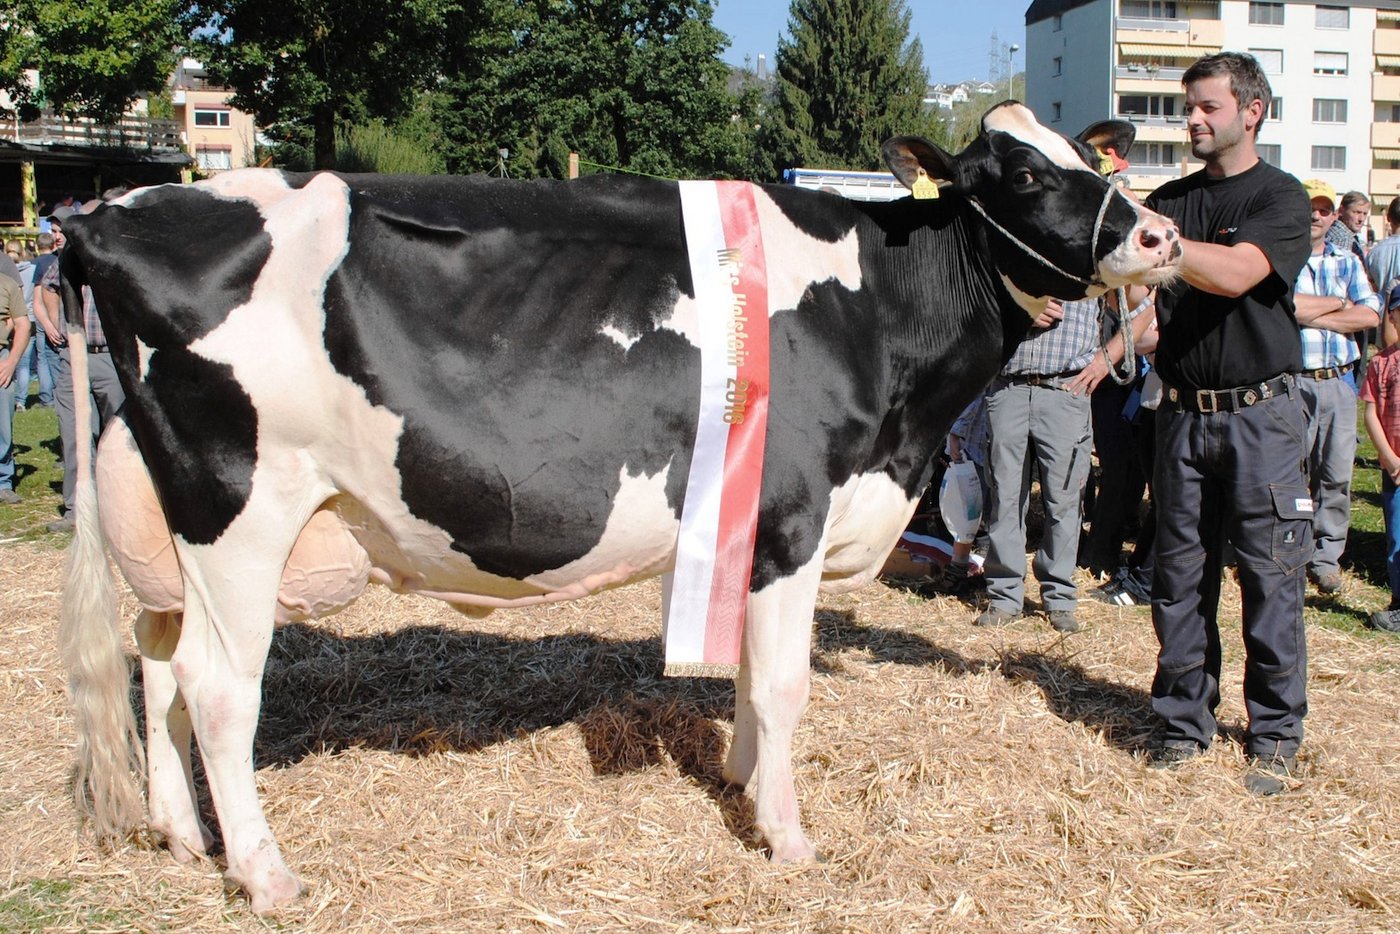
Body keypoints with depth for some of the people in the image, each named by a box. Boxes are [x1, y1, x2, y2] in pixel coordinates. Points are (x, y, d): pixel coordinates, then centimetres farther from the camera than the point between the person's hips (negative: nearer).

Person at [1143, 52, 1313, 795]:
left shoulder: (1281, 198, -2)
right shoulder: (1169, 200, 12)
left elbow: (1234, 274, -20)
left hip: (1261, 412, -4)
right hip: (1183, 411, 4)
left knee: (1270, 575, 0)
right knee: (1181, 573, 6)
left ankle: (1274, 734, 11)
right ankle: (1184, 722, 17)